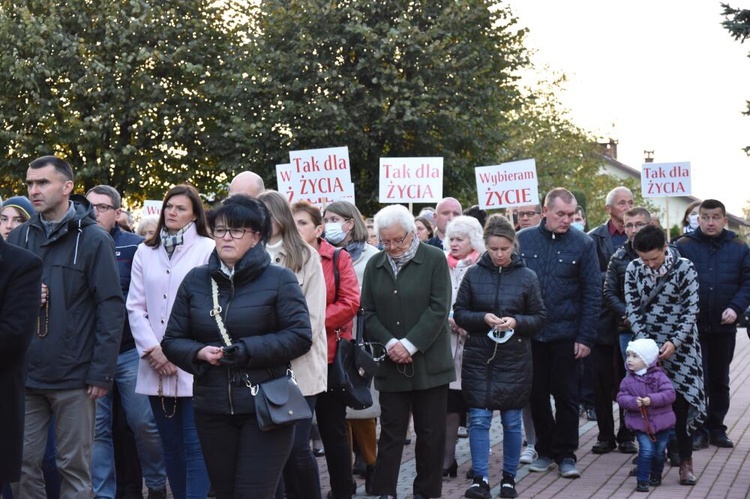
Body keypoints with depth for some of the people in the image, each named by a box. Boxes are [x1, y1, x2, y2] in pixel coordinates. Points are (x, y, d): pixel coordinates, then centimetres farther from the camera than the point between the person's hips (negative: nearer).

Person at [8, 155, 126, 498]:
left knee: (75, 467, 5)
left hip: (74, 378, -4)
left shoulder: (94, 240, -5)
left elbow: (111, 308, -7)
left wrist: (101, 372, -12)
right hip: (24, 374, 4)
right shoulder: (18, 237, 9)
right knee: (24, 463, 8)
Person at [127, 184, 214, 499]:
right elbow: (135, 307, 9)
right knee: (170, 444, 11)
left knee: (195, 445, -5)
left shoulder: (208, 249, -3)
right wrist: (153, 350, -4)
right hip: (156, 367, 5)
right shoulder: (145, 252, 12)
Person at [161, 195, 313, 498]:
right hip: (212, 410, 4)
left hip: (266, 408, -4)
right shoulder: (195, 280, 8)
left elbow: (300, 336, -9)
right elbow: (172, 340, 9)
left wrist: (245, 351, -17)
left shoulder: (279, 279, -2)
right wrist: (199, 353, -13)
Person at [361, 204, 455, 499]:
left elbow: (439, 309, -10)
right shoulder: (374, 265, 8)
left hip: (429, 362, -2)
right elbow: (368, 312, 5)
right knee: (391, 432, 5)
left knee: (430, 433, 4)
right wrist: (390, 343, -11)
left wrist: (410, 344, -16)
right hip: (390, 364, 2)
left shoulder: (435, 259, -3)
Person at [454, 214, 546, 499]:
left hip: (514, 358, 0)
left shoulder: (527, 277, -1)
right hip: (479, 357, 0)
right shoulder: (474, 274, 0)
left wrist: (517, 322, -15)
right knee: (479, 419, -2)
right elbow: (459, 313, 4)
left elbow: (539, 317, 4)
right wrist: (483, 318, -14)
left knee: (512, 421, 7)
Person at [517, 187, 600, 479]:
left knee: (566, 395, 4)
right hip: (529, 333, 2)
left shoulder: (583, 244, -3)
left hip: (566, 334, -2)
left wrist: (585, 337, -9)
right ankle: (545, 450, 22)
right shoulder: (524, 240, 2)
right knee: (537, 394, 9)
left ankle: (565, 454, 15)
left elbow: (593, 293, -4)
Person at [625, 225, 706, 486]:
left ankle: (685, 461, 7)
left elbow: (690, 311, -9)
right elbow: (632, 309, -1)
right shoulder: (633, 269, 0)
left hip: (679, 346, -3)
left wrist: (674, 342, -19)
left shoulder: (685, 269, -9)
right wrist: (644, 342, -14)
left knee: (680, 403, -3)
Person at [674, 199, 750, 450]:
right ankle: (698, 430, 7)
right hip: (692, 326, -2)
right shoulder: (683, 246, -2)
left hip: (724, 326, 3)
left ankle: (716, 428, 23)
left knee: (720, 380, 12)